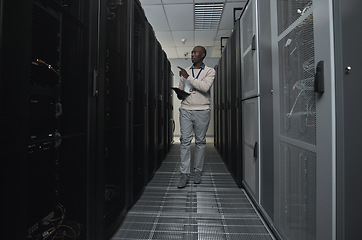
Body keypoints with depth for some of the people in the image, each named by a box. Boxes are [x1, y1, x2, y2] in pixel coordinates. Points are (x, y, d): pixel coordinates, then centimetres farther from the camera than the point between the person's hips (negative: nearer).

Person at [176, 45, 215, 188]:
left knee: (200, 141, 3)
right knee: (185, 141, -5)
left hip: (202, 111, -2)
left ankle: (197, 171, 16)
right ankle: (184, 174, -1)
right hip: (186, 109, 2)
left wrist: (188, 77, -12)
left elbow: (205, 87, -12)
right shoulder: (185, 71, 18)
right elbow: (180, 88, 23)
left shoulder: (210, 71, 6)